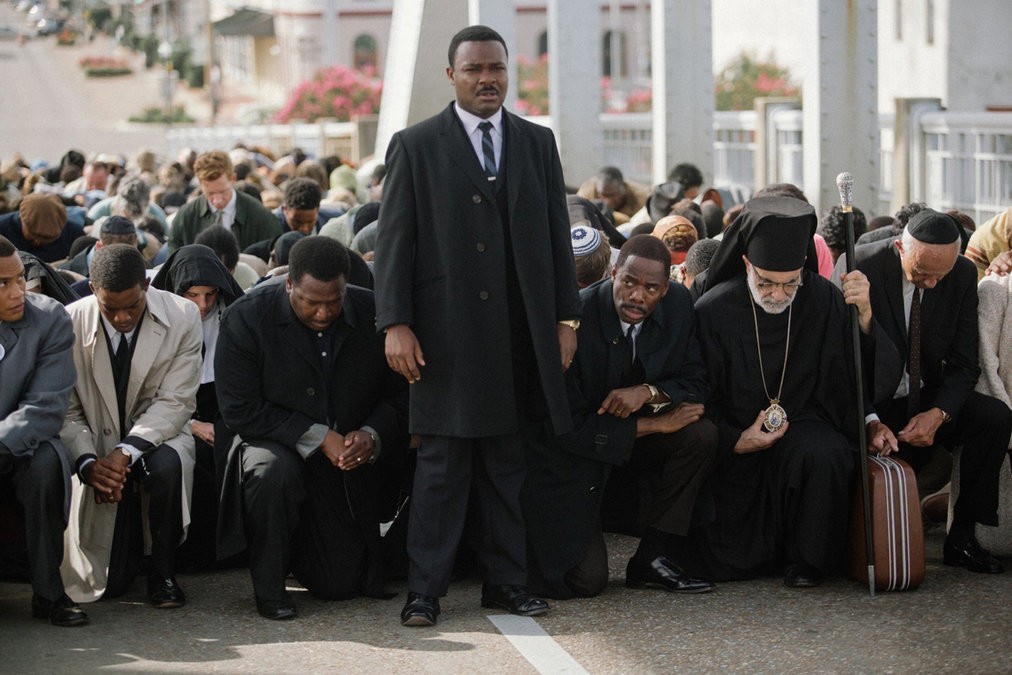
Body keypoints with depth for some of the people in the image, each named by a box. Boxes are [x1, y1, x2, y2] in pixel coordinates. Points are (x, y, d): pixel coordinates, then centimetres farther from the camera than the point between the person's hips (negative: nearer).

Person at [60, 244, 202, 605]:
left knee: (166, 465, -39)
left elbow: (174, 402, -15)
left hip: (157, 436, 0)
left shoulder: (183, 317, -12)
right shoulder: (70, 322, -12)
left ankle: (163, 573, -15)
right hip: (97, 446, 0)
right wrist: (89, 464, -26)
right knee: (106, 584, -11)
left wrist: (126, 452, -29)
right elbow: (66, 411, -8)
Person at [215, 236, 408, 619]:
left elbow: (399, 394, 0)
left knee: (343, 584, 1)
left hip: (348, 460, 3)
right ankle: (268, 586, -15)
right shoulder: (248, 318, -17)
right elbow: (239, 410, -19)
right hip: (278, 446, -3)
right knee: (274, 471, -40)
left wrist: (373, 436, -21)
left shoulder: (372, 314, -10)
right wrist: (317, 437, -24)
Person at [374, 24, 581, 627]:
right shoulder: (415, 147, 2)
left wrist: (566, 317, 8)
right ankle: (425, 591, 4)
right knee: (442, 465, -2)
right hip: (447, 333, -3)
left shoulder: (537, 143, 12)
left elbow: (558, 234, 13)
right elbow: (394, 241, -1)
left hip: (521, 336, 3)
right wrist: (396, 324, -9)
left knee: (508, 461, 9)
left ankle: (507, 581, 16)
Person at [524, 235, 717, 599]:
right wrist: (654, 424, -23)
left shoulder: (677, 304, -9)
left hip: (633, 430, 6)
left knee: (701, 435, -24)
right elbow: (568, 426, -22)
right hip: (570, 448, -6)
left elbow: (695, 382, -2)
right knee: (586, 580, -17)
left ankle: (653, 559, -10)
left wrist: (648, 392, -24)